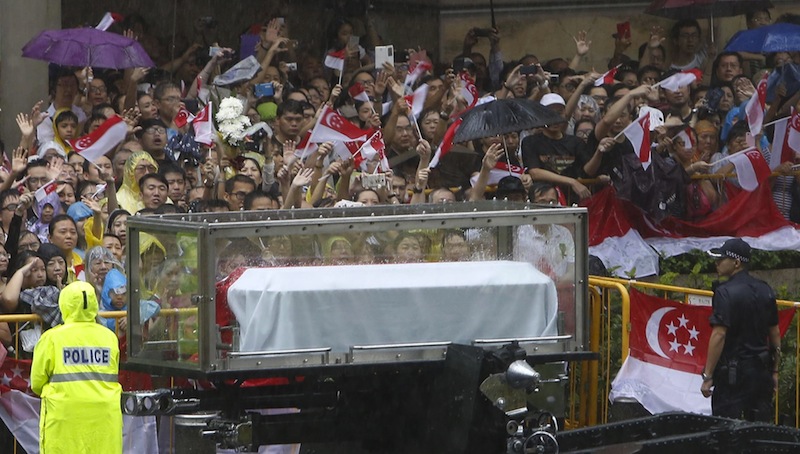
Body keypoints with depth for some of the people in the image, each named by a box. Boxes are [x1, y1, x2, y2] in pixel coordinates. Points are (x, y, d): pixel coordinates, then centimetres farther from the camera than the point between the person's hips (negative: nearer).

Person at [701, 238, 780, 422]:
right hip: (761, 371, 7)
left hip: (733, 372, -7)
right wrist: (774, 371, 20)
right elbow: (775, 333, 14)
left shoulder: (726, 293, -14)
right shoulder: (765, 290, 9)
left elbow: (719, 335, -19)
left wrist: (707, 376, -16)